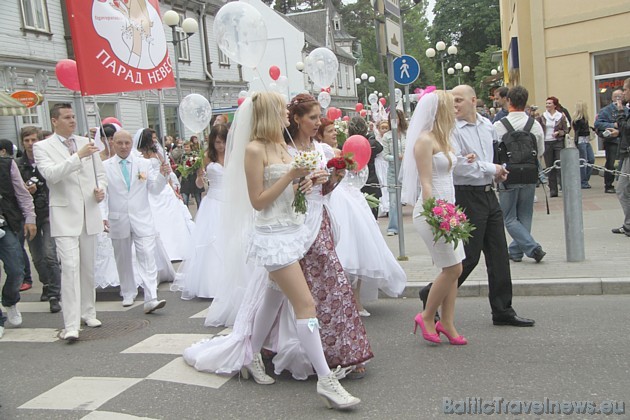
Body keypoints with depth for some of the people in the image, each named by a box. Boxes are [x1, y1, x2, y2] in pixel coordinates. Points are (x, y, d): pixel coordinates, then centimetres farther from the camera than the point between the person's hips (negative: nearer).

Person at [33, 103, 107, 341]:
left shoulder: (86, 143, 11)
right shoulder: (43, 147, -2)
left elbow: (100, 174, 17)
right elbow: (51, 174, -19)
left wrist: (101, 189, -4)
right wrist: (79, 156, -26)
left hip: (89, 213, 5)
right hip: (64, 216, -4)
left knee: (88, 267, 13)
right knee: (70, 267, -13)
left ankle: (88, 312, 28)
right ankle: (71, 325, -11)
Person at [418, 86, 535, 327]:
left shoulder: (487, 125, 10)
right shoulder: (451, 129, -12)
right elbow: (457, 165, -22)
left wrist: (499, 171, 3)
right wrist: (491, 169, -12)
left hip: (489, 194, 7)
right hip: (468, 196, -7)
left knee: (498, 253, 9)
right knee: (470, 255, -3)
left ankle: (503, 310, 20)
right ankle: (432, 295, 16)